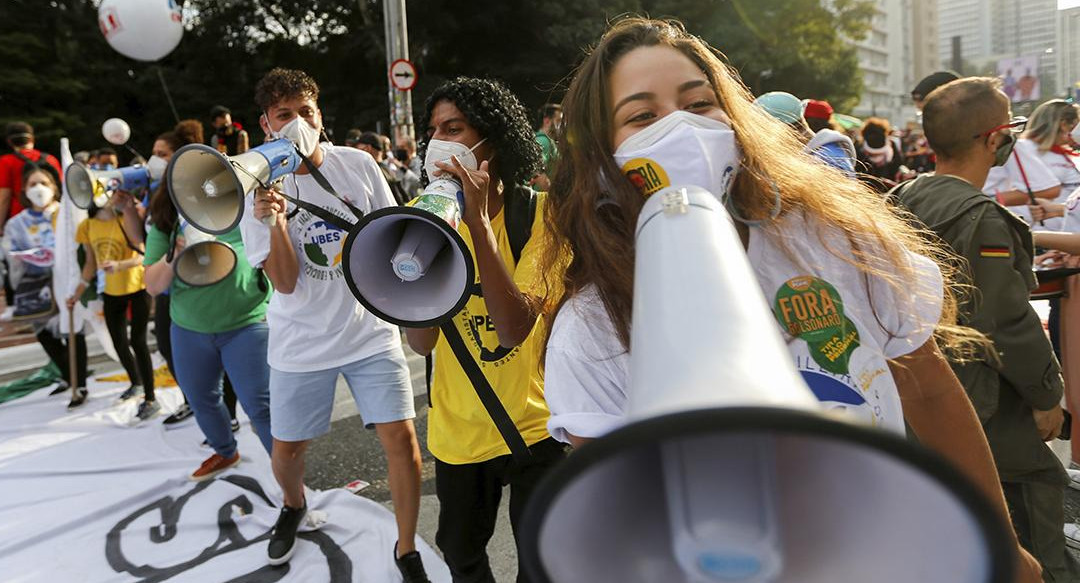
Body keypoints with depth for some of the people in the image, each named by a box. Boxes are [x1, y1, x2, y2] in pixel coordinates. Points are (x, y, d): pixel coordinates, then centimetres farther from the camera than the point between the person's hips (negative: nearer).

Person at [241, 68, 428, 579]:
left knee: (401, 437, -7)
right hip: (302, 343, 0)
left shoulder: (357, 164, -4)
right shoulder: (258, 189, -6)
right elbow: (285, 283, -12)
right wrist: (275, 220, -26)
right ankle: (294, 507, 49)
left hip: (371, 330, 0)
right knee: (287, 449, 13)